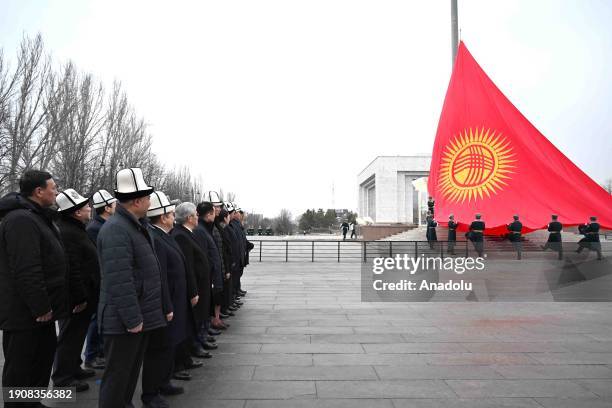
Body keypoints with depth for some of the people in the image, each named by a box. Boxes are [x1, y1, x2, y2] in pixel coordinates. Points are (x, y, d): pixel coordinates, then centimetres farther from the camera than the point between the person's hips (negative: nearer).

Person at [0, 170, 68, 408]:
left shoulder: (37, 217, 14)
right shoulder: (21, 220, -21)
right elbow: (26, 271, -27)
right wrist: (41, 307, -23)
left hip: (40, 309, 11)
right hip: (25, 313, -11)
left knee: (44, 356, 20)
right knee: (20, 366, 3)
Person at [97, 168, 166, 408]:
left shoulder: (134, 227, 12)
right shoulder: (116, 229, -21)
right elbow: (119, 280, -26)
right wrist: (132, 319, -22)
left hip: (140, 316, 10)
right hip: (124, 321, -10)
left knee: (131, 370, 20)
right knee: (118, 375, 3)